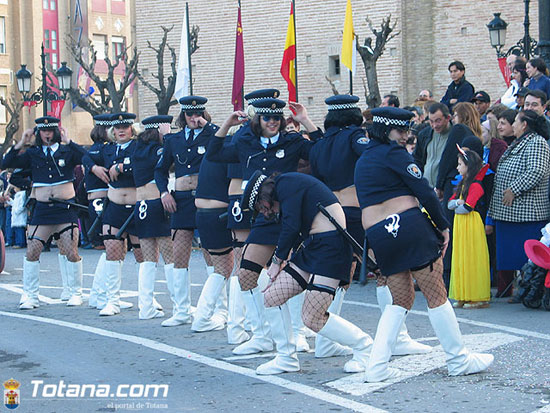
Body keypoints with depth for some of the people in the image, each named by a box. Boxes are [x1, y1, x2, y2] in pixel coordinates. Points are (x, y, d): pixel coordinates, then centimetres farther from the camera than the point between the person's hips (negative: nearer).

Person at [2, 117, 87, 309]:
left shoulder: (67, 150, 4)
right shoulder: (33, 153, 10)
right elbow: (7, 163, 3)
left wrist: (68, 142, -16)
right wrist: (20, 144, -5)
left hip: (66, 208, -2)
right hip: (42, 209, 2)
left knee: (71, 253, -2)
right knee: (31, 252, -3)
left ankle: (76, 293, 13)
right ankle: (29, 296, 7)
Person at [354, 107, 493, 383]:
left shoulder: (362, 161, 21)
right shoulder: (392, 152, -4)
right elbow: (424, 191, -9)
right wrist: (443, 225, -2)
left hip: (377, 235, 8)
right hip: (408, 224, -7)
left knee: (401, 299, 16)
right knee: (436, 294, 2)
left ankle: (376, 366, 5)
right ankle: (459, 360, 10)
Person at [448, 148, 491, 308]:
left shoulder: (475, 185, -12)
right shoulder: (462, 184, 17)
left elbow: (467, 207, -21)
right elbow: (450, 203, 12)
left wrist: (457, 208, -3)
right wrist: (457, 202, -9)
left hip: (472, 224, -9)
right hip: (459, 225, 9)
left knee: (472, 260, -6)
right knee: (460, 259, 9)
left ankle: (477, 297, -2)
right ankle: (463, 297, 13)